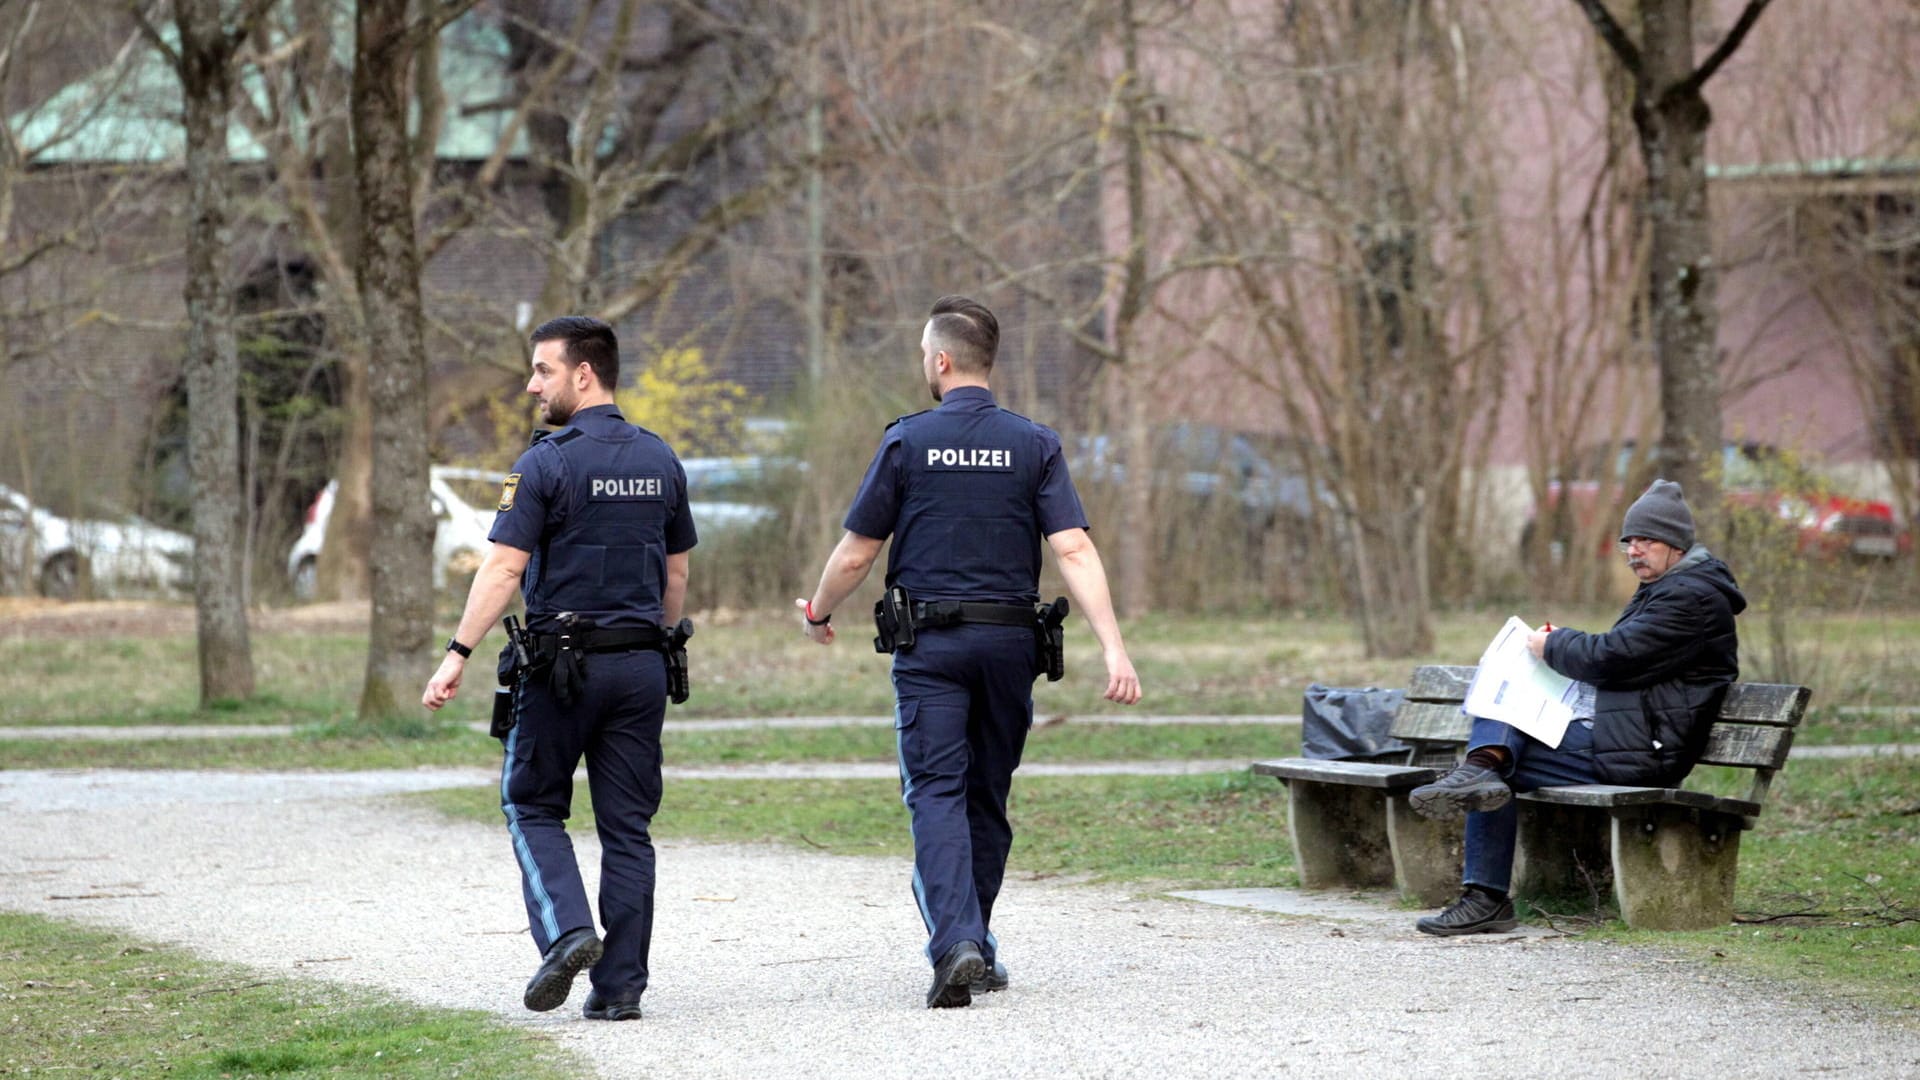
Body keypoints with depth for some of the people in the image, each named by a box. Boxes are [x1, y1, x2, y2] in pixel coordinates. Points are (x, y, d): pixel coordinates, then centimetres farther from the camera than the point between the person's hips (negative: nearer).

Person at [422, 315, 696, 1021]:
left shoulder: (547, 463, -11)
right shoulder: (660, 461, 9)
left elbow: (503, 570, -15)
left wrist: (457, 656, -14)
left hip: (563, 663, -5)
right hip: (641, 663, 5)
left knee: (532, 804, 11)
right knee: (627, 824, 7)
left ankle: (566, 929, -10)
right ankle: (620, 984, 5)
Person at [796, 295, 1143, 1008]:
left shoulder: (907, 442, -4)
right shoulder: (1034, 445, 2)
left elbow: (855, 555, 1)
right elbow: (1074, 552, -8)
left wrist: (819, 613, 20)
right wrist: (1114, 649, -12)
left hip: (930, 643, -3)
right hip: (1011, 639, 3)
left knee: (936, 793, -6)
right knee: (988, 797, 15)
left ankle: (954, 942, -24)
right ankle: (976, 949, 23)